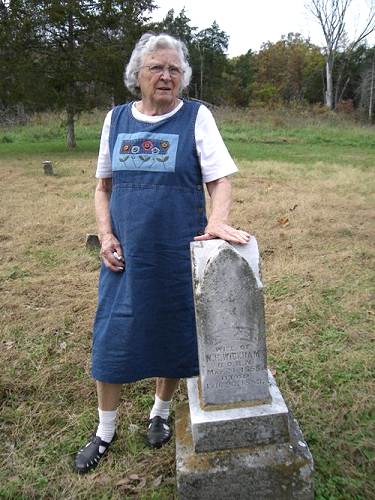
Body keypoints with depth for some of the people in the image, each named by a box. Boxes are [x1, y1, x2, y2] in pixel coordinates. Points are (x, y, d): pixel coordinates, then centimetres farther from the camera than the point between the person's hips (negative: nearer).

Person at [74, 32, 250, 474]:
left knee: (174, 336, 11)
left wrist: (217, 221, -27)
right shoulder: (116, 119, 7)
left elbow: (219, 180, -7)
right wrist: (106, 236, -2)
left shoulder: (196, 117, -1)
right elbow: (103, 187, 11)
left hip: (178, 256, -2)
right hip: (125, 256, 3)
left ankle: (161, 411, 40)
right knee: (111, 339, 9)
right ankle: (105, 429, 32)